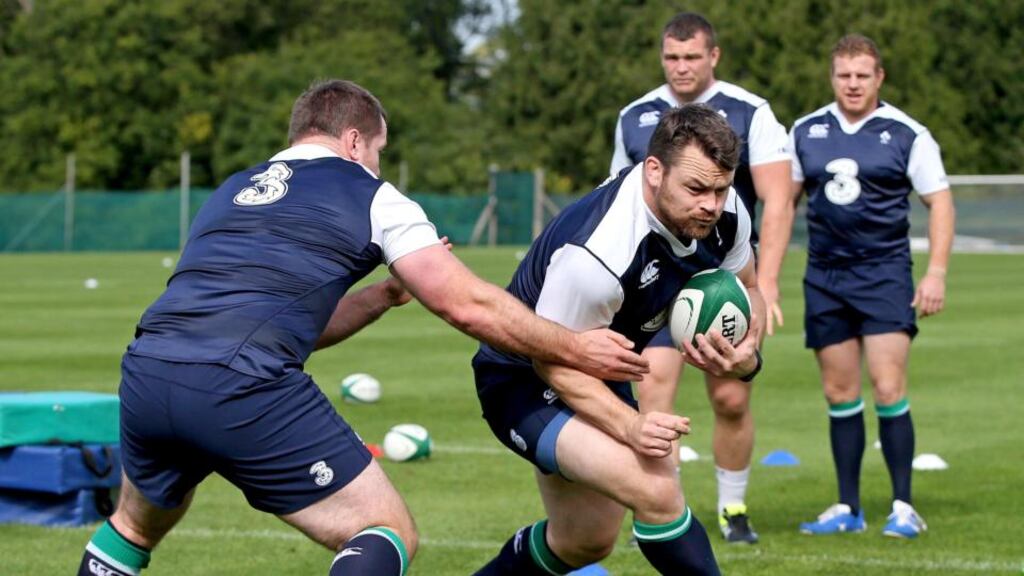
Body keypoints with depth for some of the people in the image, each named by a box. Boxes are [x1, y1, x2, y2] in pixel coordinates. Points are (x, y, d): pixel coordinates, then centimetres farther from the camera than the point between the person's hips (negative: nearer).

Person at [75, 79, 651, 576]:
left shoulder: (232, 192, 30)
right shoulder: (370, 196, 13)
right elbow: (467, 305, 10)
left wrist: (386, 294, 40)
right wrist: (575, 350, 19)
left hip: (146, 373, 6)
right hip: (245, 388, -6)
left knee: (138, 525, 34)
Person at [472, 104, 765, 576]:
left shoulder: (724, 214, -16)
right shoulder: (598, 252, -38)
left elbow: (745, 292, 4)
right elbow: (553, 362, -27)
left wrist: (746, 355, -19)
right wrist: (630, 425, -41)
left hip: (602, 374, 9)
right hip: (527, 383, -9)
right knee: (657, 491, -31)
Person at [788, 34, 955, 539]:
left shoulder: (907, 135, -2)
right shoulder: (806, 133, 8)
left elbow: (939, 201, 1)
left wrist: (936, 271, -7)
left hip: (884, 274, -4)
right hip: (824, 278, 4)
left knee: (888, 389, -12)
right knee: (839, 395, 7)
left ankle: (903, 506, -3)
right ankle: (848, 508, 15)